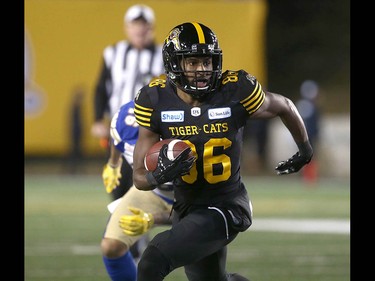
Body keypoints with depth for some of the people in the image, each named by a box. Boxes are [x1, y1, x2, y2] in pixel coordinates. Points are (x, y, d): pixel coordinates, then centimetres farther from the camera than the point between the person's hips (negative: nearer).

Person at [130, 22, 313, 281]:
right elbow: (140, 178, -7)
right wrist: (159, 176, -31)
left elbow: (284, 107, 6)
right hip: (186, 208, 5)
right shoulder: (156, 100, -10)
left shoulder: (235, 91, -17)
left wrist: (305, 149, 22)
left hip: (227, 207, -5)